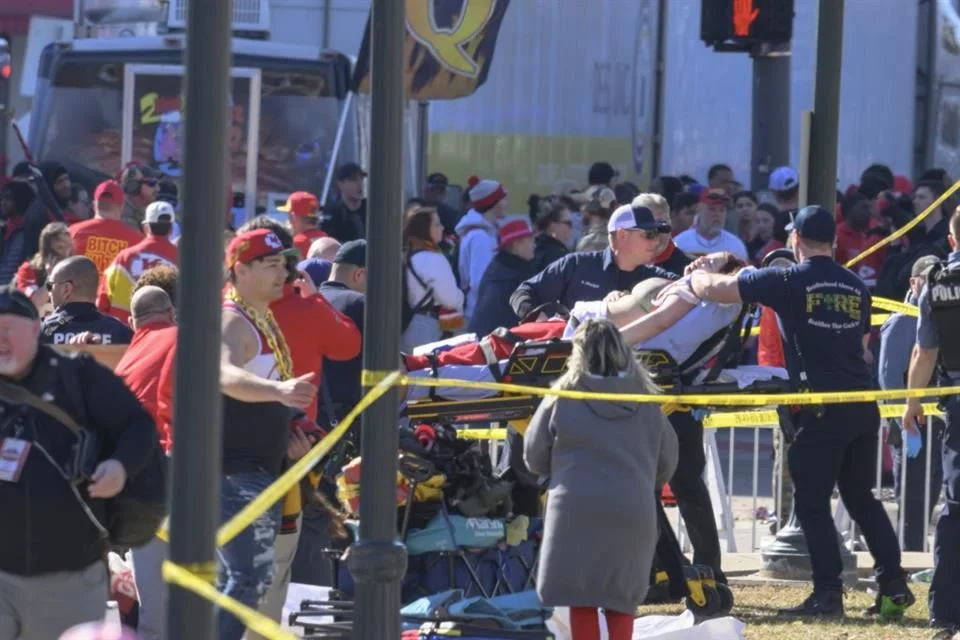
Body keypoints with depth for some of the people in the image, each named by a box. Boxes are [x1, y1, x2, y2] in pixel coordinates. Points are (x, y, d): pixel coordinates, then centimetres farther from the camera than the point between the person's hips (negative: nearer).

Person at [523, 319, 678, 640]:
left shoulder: (563, 397, 0)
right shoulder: (646, 402, 7)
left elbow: (534, 456, 6)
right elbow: (667, 460, 14)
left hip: (577, 508, -2)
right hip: (632, 510, 2)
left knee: (581, 596, 5)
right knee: (622, 598, 10)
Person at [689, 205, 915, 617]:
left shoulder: (786, 281, -5)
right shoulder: (857, 287, 12)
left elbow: (708, 290, -1)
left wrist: (703, 270, 20)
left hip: (823, 410, -6)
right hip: (863, 407, 6)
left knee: (812, 501, 3)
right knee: (861, 497, 17)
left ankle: (828, 593, -1)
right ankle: (893, 585, 12)